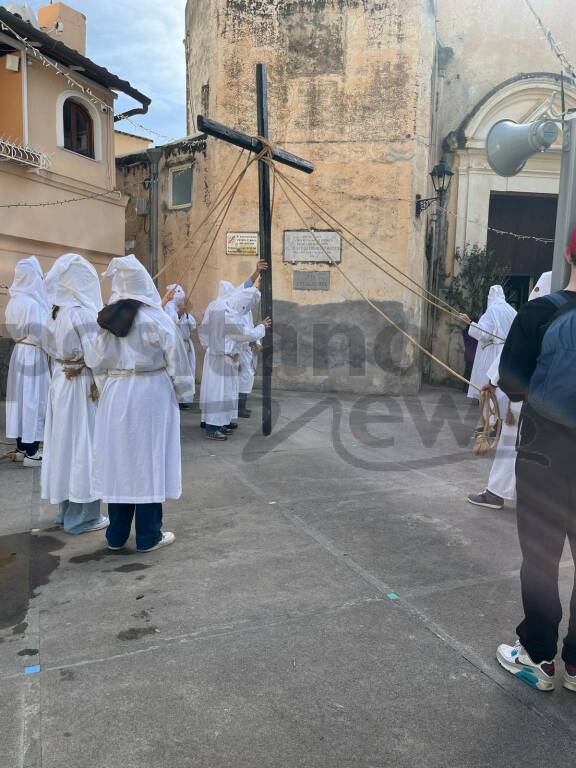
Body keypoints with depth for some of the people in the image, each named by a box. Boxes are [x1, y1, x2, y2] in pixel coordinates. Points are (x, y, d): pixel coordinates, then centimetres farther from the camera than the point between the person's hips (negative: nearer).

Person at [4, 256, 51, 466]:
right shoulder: (33, 304, -19)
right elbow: (43, 334, -18)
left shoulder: (14, 301, 8)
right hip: (34, 355, -9)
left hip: (20, 352, 9)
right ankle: (31, 453, 2)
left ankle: (21, 448, 21)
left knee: (21, 398, 12)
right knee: (33, 399, -3)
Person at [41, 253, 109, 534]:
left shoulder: (57, 311, 7)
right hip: (84, 386, -8)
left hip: (61, 382, 8)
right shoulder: (83, 313, -18)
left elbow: (54, 350, 11)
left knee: (65, 442, 14)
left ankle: (66, 509, 27)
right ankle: (82, 515, 10)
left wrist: (62, 374, 14)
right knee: (82, 445, 0)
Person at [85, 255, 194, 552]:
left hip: (116, 393, 4)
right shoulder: (156, 318, -9)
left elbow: (95, 361, 5)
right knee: (148, 460, 4)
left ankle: (116, 534, 22)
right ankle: (148, 535, 13)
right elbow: (176, 360, -9)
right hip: (151, 394, -4)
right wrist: (183, 392, 3)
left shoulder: (108, 318, 2)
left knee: (119, 459, 11)